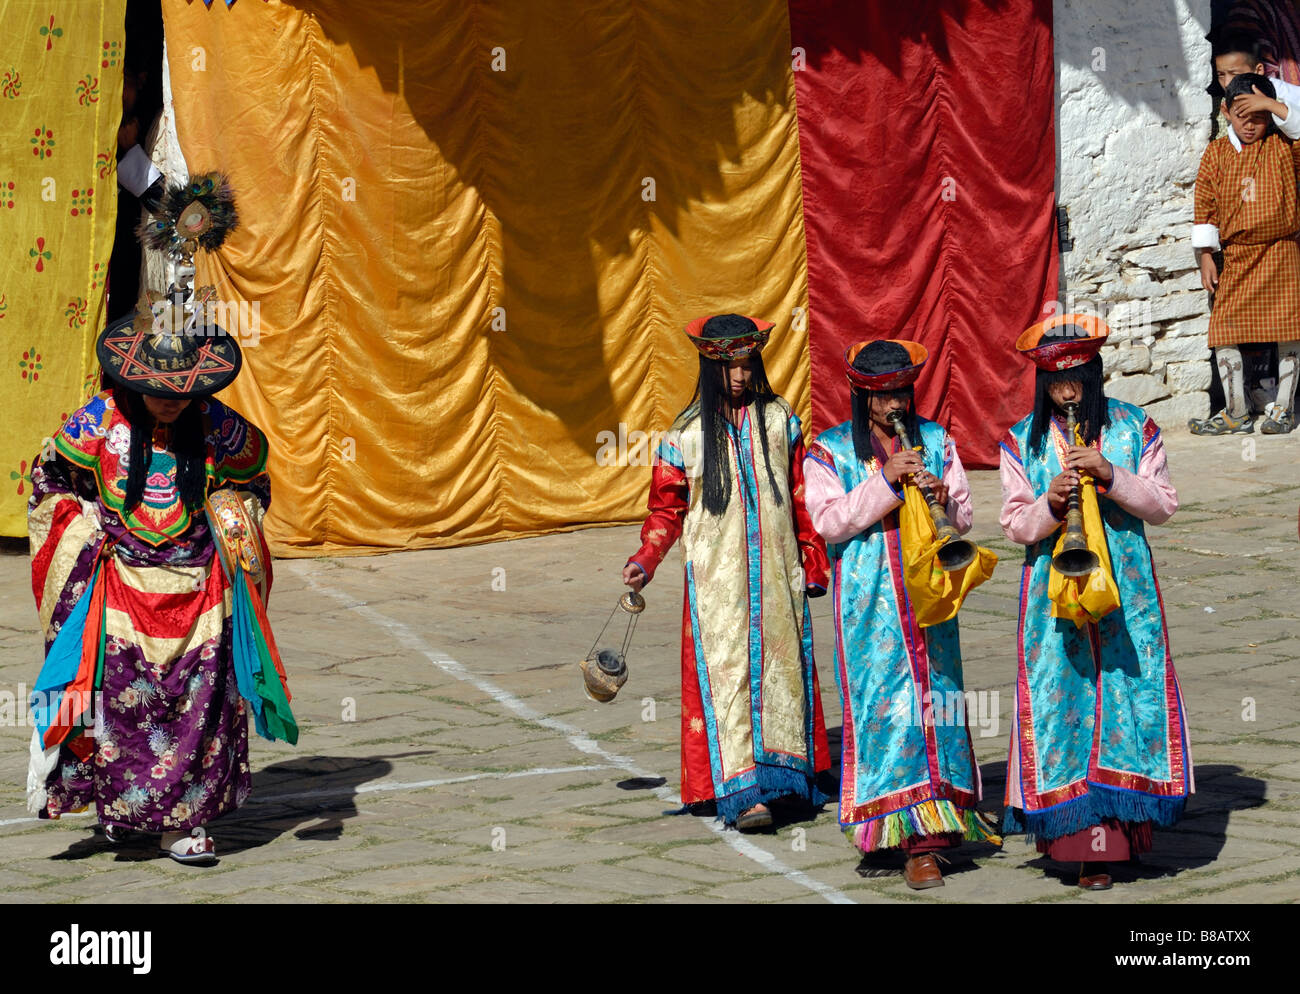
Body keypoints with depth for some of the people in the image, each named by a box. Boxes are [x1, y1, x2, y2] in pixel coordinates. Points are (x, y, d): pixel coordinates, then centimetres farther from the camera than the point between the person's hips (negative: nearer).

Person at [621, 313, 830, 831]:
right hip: (716, 575, -3)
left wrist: (813, 562, 12)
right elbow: (666, 509, 4)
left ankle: (781, 774, 14)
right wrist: (645, 562, -10)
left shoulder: (778, 420, 6)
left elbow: (802, 496, 12)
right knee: (727, 674, -9)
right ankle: (742, 792, -13)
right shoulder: (686, 434, 0)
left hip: (776, 574, 3)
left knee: (781, 666, 3)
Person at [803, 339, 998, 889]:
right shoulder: (830, 451, 4)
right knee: (882, 703, -8)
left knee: (933, 698, -3)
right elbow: (829, 521, -7)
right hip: (870, 601, -2)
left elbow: (964, 518, 11)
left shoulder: (937, 441, 11)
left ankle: (924, 836, -1)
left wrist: (942, 499, -12)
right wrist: (885, 480, -15)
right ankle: (884, 828, 0)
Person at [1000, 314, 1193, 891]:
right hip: (1055, 593, 0)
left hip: (1125, 588, 0)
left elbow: (1164, 505, 1)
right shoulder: (1023, 441, 5)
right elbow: (1014, 525, 3)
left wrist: (1110, 475, -13)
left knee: (1126, 700, -4)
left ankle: (1116, 826, 4)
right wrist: (1051, 503, -17)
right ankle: (1081, 837, 0)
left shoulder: (1134, 428, 4)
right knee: (1062, 705, -5)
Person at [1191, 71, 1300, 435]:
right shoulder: (1217, 152, 5)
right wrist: (1205, 256, 4)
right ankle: (1236, 414, 4)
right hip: (1236, 257, 2)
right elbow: (1205, 205, 7)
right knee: (1223, 330, -4)